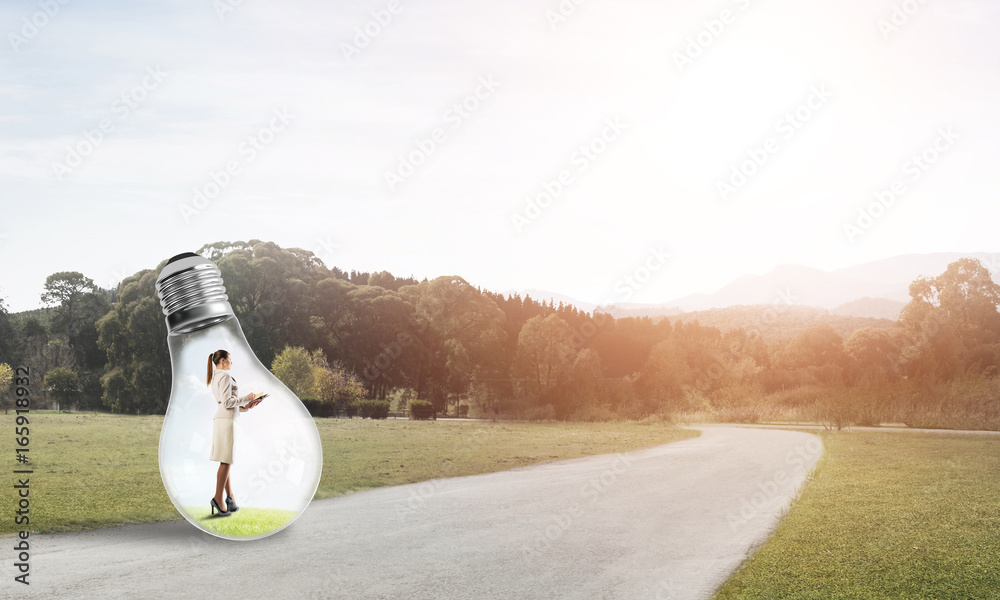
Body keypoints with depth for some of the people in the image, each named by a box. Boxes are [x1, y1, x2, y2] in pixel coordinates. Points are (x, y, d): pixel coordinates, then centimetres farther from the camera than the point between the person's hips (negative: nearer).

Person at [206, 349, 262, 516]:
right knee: (226, 461, -10)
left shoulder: (215, 377, 23)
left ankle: (230, 497, 12)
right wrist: (246, 398, -7)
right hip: (226, 420, -10)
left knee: (226, 461, 9)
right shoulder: (225, 376, -9)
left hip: (221, 419, 10)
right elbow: (227, 402, -17)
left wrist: (245, 406, 17)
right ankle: (218, 498, -12)